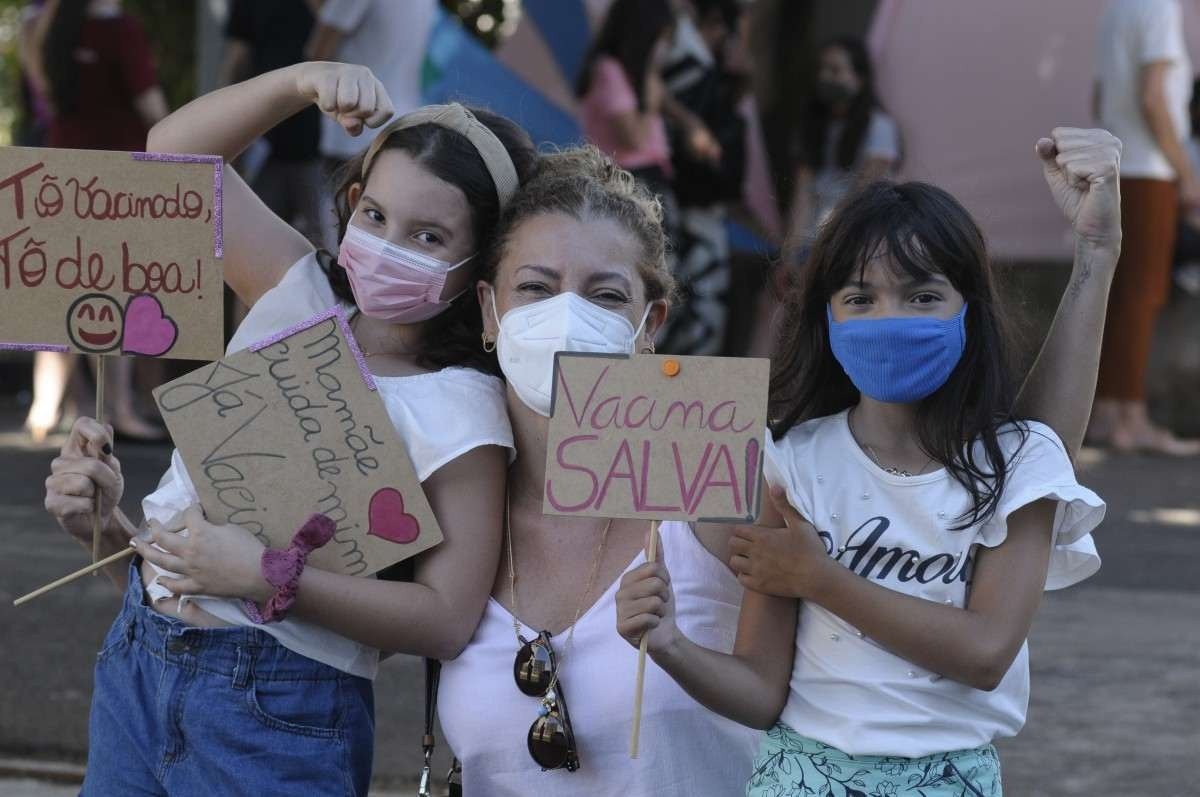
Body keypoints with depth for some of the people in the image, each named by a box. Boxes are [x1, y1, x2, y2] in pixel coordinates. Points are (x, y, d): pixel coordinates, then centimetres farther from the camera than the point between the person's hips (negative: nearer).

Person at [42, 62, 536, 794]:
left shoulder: (457, 407, -10)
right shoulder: (301, 300, 7)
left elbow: (445, 619, -18)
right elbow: (177, 152, 6)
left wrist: (265, 576, -22)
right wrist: (304, 80, -10)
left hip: (276, 712, -6)